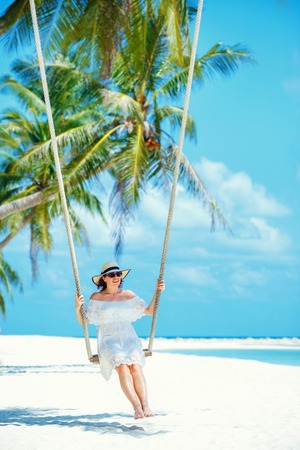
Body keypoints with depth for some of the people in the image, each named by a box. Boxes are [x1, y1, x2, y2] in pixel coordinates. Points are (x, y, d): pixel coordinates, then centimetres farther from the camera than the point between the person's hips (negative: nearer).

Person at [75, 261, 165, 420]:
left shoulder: (128, 295, 15)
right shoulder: (96, 297, 8)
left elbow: (150, 311, 18)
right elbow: (83, 321, 2)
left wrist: (157, 292, 8)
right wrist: (78, 307, -17)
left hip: (129, 338, 2)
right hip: (108, 340, -2)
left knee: (135, 366, -29)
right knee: (122, 366, -32)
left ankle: (146, 406, -41)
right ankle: (136, 407, -42)